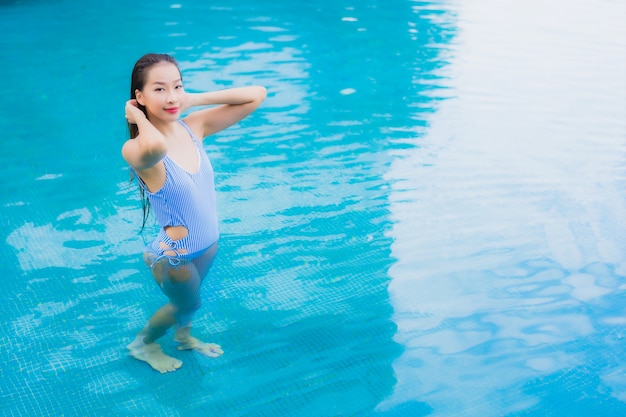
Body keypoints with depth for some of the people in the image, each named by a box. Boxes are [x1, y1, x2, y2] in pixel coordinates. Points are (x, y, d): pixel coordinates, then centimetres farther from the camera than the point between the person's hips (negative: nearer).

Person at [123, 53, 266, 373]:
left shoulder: (194, 127, -12)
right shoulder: (136, 150, -31)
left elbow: (257, 95, -12)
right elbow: (155, 146, -58)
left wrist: (195, 100, -16)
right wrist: (138, 117, -36)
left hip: (209, 244, 6)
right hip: (173, 257, -5)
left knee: (190, 297, 33)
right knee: (188, 304, 24)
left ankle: (184, 337, 64)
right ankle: (143, 344, 54)